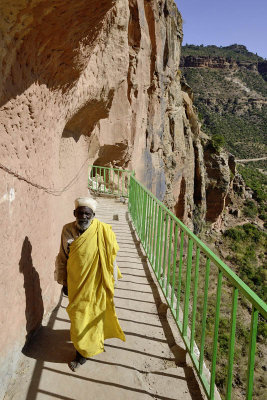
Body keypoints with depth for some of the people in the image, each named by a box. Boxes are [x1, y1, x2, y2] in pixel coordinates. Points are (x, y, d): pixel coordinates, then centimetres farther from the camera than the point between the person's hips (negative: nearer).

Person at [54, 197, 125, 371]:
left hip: (95, 283, -3)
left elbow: (111, 259, -8)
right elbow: (62, 258, 3)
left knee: (91, 314, 10)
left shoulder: (103, 231, -17)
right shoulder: (67, 230, -7)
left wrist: (110, 283, -4)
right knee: (77, 314, 19)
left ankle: (84, 351, 31)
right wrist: (64, 282, 7)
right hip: (75, 283, 4)